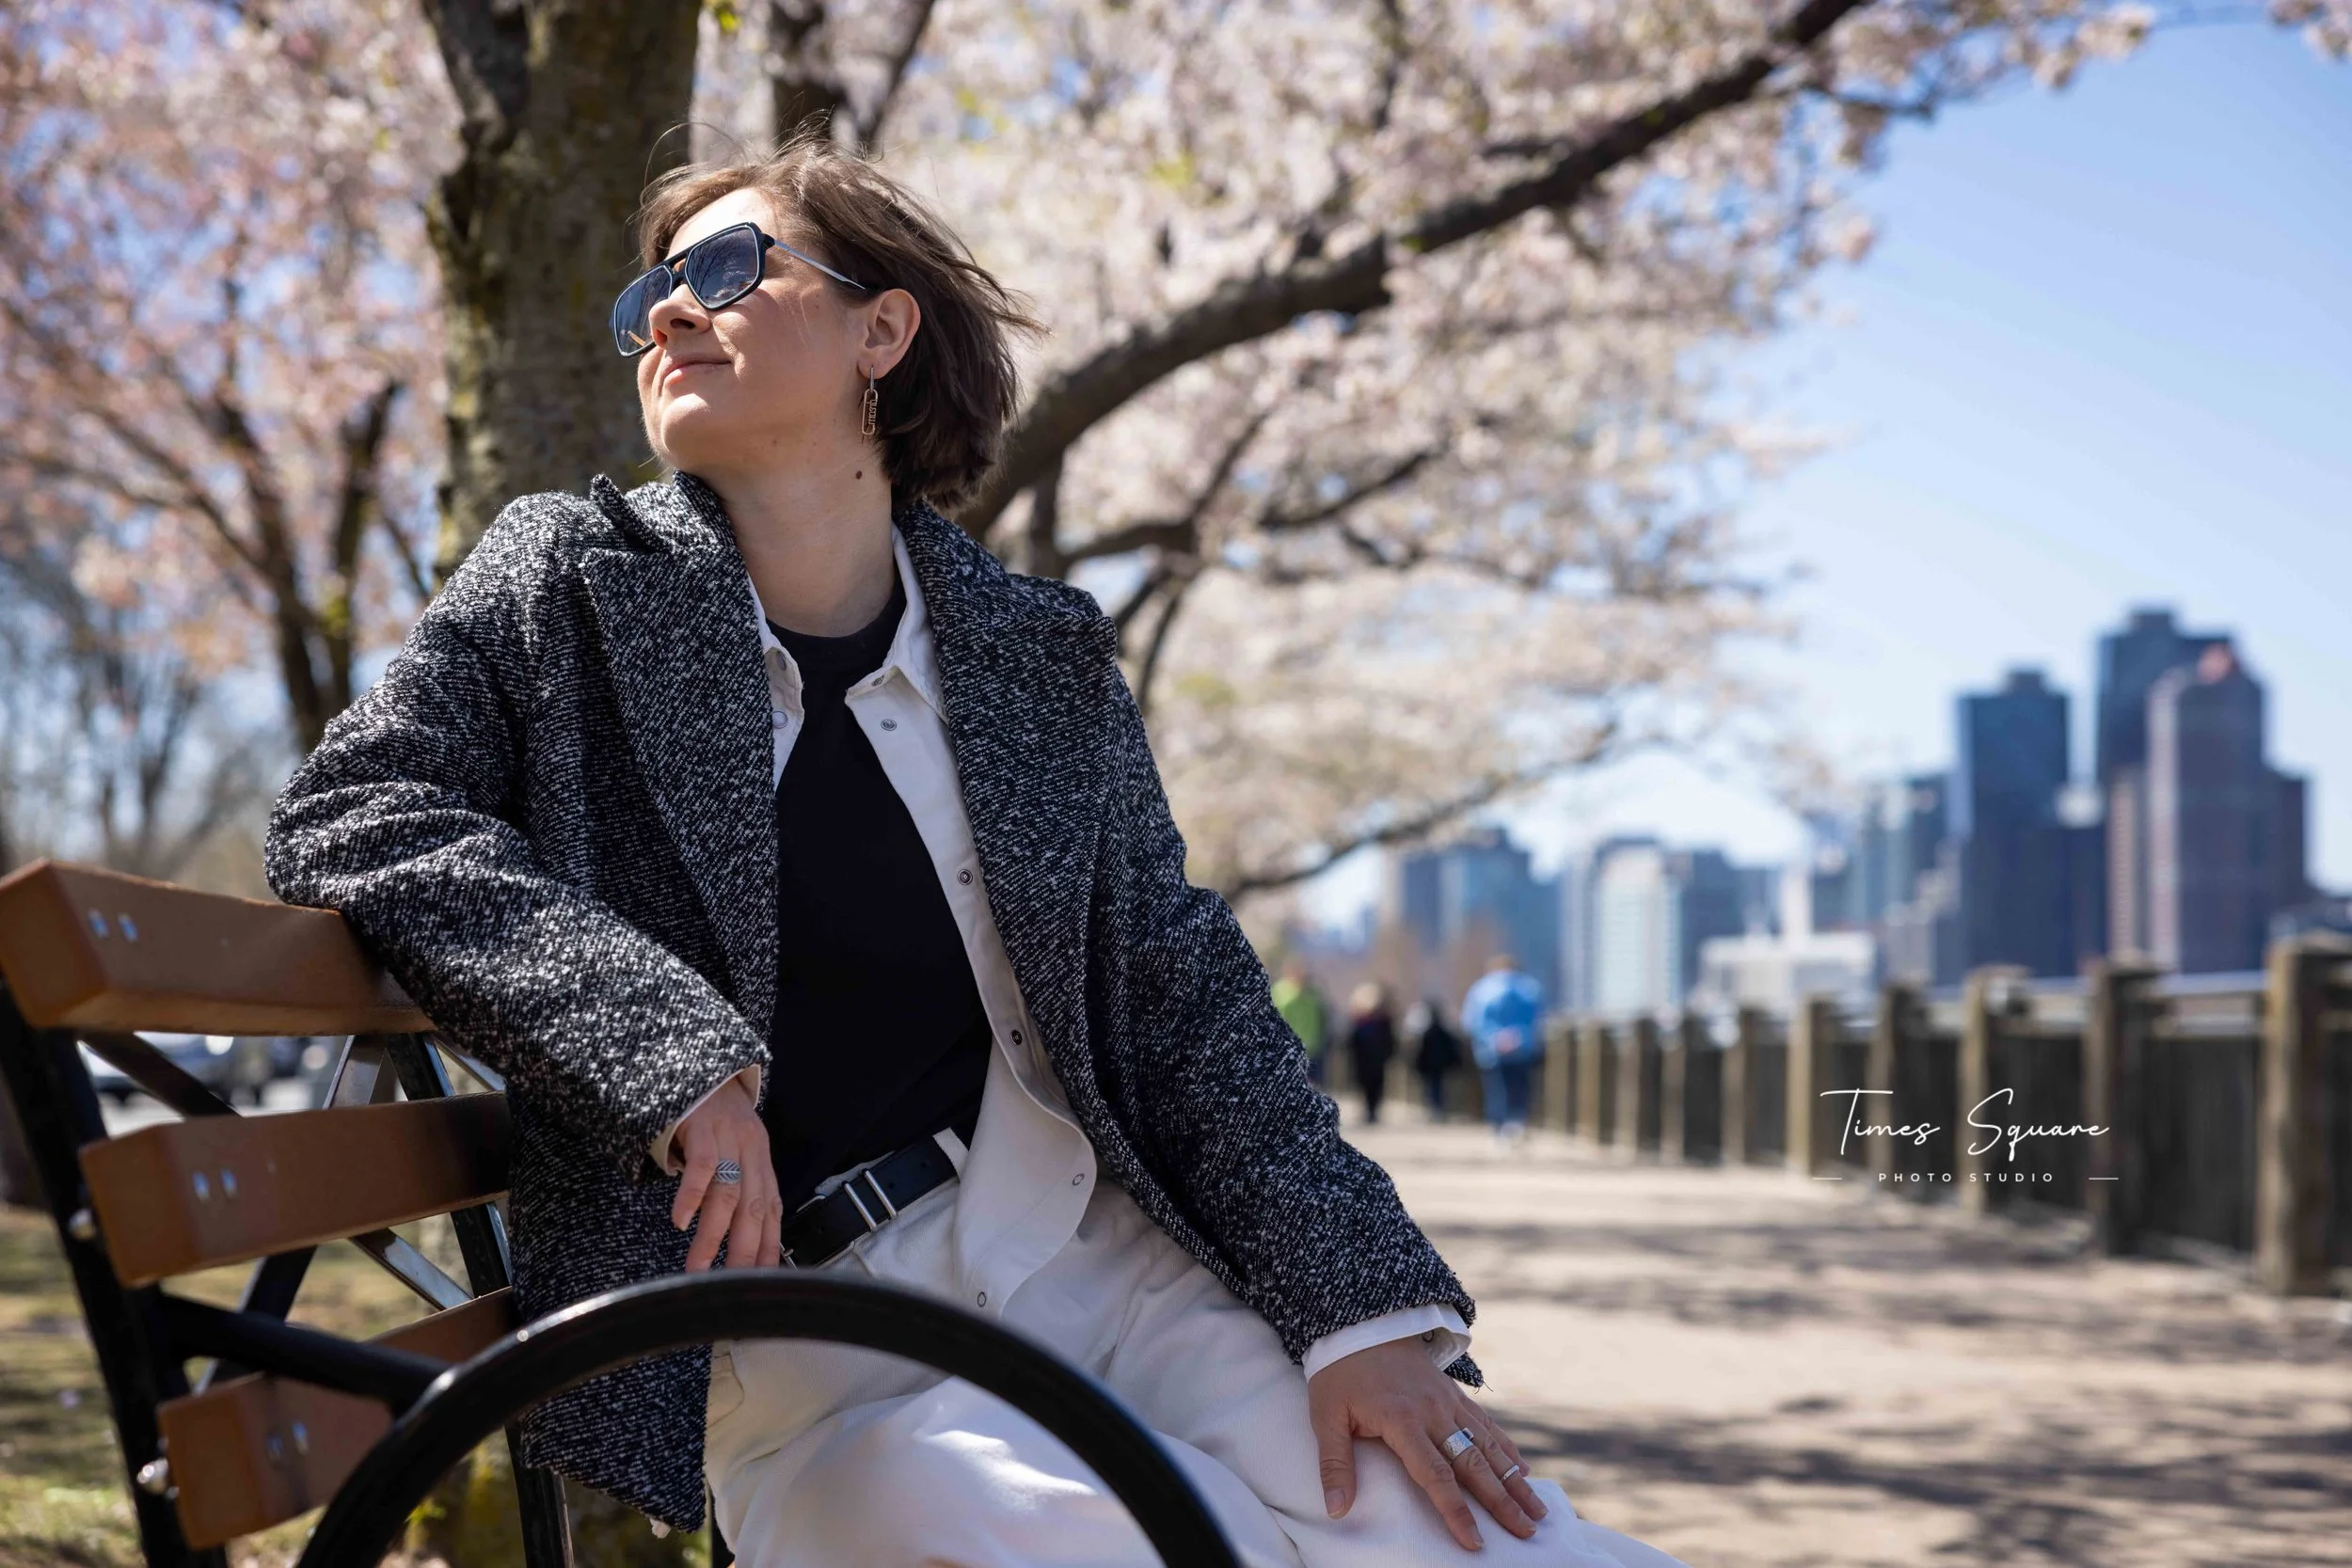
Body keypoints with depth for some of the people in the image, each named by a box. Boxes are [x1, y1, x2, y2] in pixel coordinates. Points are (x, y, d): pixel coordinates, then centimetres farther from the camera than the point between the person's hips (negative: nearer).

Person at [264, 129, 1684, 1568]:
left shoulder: (1040, 655, 9)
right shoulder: (564, 588, 5)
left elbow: (1185, 1005, 8)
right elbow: (350, 820, -7)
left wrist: (1370, 1312, -5)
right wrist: (666, 1049, -20)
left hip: (1097, 1257, 1)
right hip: (793, 1346, -1)